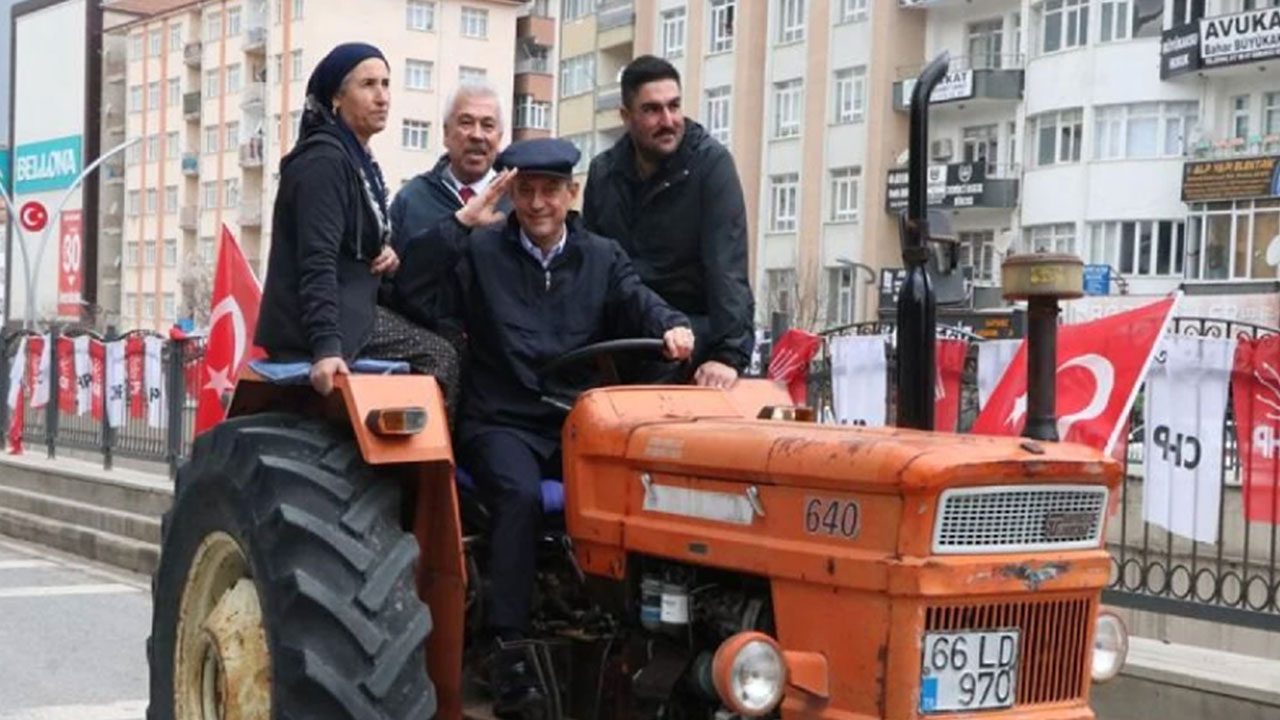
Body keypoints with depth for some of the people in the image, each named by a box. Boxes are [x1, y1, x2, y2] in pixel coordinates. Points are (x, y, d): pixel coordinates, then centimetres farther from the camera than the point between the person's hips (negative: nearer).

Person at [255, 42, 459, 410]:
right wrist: (325, 348, -35)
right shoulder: (324, 161, -16)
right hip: (316, 325, -10)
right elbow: (317, 261, -25)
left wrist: (384, 255, 1)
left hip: (353, 314, 10)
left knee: (442, 357, 7)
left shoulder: (358, 159, 15)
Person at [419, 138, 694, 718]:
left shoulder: (602, 258, 15)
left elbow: (639, 302, -2)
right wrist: (461, 222, -12)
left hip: (579, 423, 3)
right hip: (501, 423, -2)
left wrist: (671, 327, -25)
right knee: (520, 495, -33)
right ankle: (509, 650, -31)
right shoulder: (480, 252, 5)